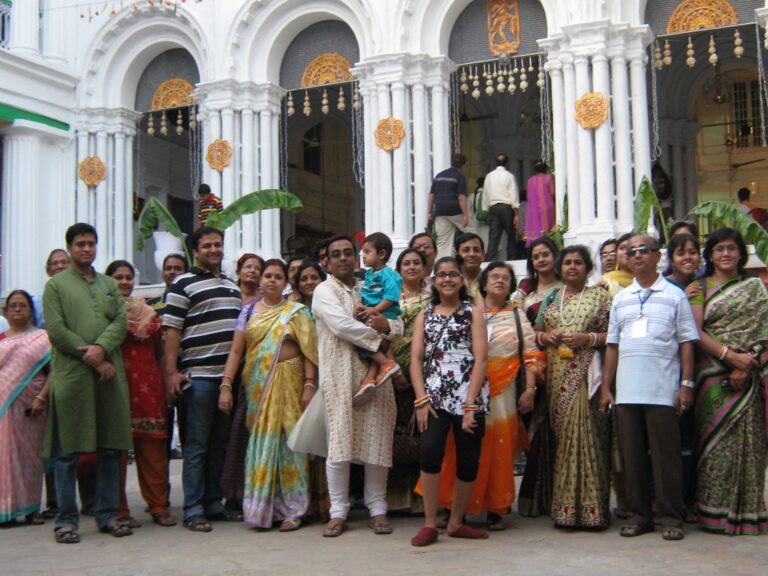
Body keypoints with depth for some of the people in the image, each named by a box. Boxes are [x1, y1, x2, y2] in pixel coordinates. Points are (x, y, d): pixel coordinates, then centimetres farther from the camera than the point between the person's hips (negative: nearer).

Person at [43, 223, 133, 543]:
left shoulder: (110, 285, 20)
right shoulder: (56, 285, 8)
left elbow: (121, 321, 7)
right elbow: (56, 331, -3)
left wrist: (102, 347, -13)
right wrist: (93, 360, -10)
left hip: (110, 375, 4)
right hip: (71, 376, -4)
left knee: (110, 449, 5)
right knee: (67, 451, -1)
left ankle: (107, 515, 13)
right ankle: (66, 520, 6)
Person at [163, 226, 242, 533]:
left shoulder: (233, 286, 18)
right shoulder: (183, 284, -2)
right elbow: (172, 330, -8)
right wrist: (171, 372, -16)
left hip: (229, 375, 6)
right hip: (199, 375, -6)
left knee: (219, 444, 11)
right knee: (197, 444, -2)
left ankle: (214, 503, 19)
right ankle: (193, 510, 3)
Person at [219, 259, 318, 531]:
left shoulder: (297, 312, 5)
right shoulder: (249, 312, 11)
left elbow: (308, 352, -2)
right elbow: (236, 351, 5)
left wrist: (309, 385, -12)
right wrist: (226, 386, -4)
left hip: (288, 384, -2)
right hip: (257, 386, 2)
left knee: (288, 441, -3)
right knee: (261, 442, 4)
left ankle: (292, 509, 5)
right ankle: (261, 507, 14)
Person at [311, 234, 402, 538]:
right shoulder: (324, 291, 4)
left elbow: (399, 326, 16)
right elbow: (341, 325, -13)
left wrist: (387, 324, -7)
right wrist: (377, 339, -6)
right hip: (340, 376, -4)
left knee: (377, 441, 2)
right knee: (339, 442, -5)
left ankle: (377, 508, 12)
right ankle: (338, 511, 5)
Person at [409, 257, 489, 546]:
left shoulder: (473, 311, 7)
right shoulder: (425, 315, 14)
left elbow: (481, 358, -2)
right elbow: (416, 359, 6)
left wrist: (470, 405, -12)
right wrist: (421, 400, -8)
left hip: (469, 395, 0)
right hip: (434, 395, 1)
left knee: (468, 460, 0)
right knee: (429, 451, -19)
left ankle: (456, 522, 20)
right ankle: (430, 524, -7)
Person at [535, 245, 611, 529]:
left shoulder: (600, 296, 7)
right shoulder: (550, 298, 19)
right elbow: (536, 332, 21)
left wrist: (588, 338, -13)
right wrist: (545, 336, 0)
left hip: (586, 375, -4)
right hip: (556, 375, 4)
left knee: (586, 433, -11)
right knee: (562, 435, 1)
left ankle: (590, 507, -5)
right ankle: (564, 506, 8)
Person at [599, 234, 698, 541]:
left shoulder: (674, 295, 5)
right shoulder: (621, 299, 15)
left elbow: (686, 342, 2)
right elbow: (613, 345, 14)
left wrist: (687, 383, -6)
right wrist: (605, 387, 9)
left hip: (662, 389, -3)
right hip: (626, 389, 4)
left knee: (665, 454, -1)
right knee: (632, 455, 6)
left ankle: (671, 516, 9)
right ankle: (639, 515, 16)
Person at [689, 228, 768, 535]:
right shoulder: (701, 288, 9)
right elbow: (696, 332, -1)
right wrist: (730, 355, -13)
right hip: (714, 372, -1)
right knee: (718, 440, -4)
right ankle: (718, 512, 1)